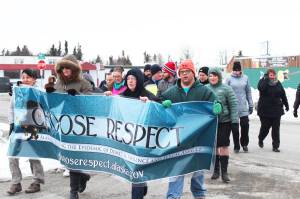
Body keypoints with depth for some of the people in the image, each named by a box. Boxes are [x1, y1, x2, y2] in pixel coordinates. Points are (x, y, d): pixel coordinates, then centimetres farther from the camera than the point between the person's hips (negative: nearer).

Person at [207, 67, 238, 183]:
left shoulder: (226, 89, -5)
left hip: (224, 121, -3)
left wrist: (235, 121, -11)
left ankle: (224, 172, 7)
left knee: (224, 146, -1)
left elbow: (233, 105, -6)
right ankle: (216, 170, 22)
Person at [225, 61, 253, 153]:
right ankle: (236, 146, 15)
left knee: (245, 125, -3)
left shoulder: (245, 78, 6)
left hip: (243, 107, 1)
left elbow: (248, 92, 10)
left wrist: (251, 105, 9)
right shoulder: (229, 79, -1)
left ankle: (244, 144, 17)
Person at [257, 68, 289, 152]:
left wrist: (286, 104, 17)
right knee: (265, 127, 7)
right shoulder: (263, 81, -6)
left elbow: (283, 95, 13)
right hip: (265, 110, -3)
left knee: (276, 129, 2)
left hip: (276, 110, 3)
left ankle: (275, 146, 8)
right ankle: (260, 140, 36)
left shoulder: (278, 83, 5)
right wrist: (266, 79, -25)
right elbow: (260, 88, -29)